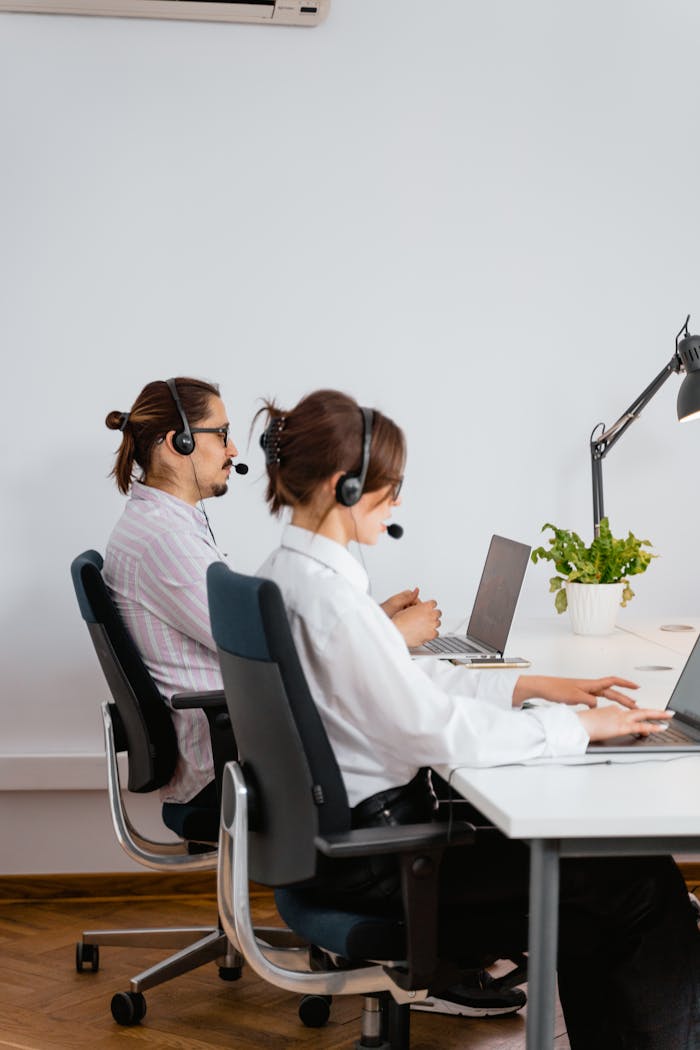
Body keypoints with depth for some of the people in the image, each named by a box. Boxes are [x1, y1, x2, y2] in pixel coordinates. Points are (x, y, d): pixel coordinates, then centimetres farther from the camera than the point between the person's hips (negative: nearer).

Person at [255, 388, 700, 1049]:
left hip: (341, 828, 10)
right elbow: (435, 730, -25)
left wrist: (531, 687, 6)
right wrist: (579, 726, -15)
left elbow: (407, 679, 13)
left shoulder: (288, 573, 7)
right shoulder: (325, 595, -24)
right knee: (642, 882, -7)